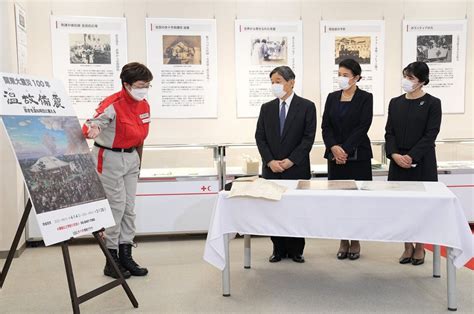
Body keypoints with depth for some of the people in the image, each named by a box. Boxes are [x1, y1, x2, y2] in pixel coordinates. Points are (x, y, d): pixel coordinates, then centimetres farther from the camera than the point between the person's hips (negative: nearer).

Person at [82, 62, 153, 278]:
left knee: (129, 208, 9)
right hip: (110, 158, -7)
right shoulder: (112, 105, -20)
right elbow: (90, 125, -30)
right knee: (116, 208, -5)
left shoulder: (144, 105, 3)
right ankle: (112, 260, 8)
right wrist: (93, 129, -54)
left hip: (131, 157, 8)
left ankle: (126, 256, 18)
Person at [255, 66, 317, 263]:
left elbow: (308, 138, -7)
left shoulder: (307, 106, -1)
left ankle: (295, 250, 17)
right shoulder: (267, 108, 10)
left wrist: (291, 161, -14)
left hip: (297, 169, -3)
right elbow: (260, 137, 5)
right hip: (271, 169, 3)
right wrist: (270, 161, -8)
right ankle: (278, 249, 18)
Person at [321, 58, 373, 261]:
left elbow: (363, 127, -11)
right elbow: (325, 126, 2)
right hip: (335, 156, 4)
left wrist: (346, 150, -17)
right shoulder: (332, 97, 10)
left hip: (358, 155, -3)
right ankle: (343, 242, 16)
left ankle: (355, 242, 13)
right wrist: (334, 147, -13)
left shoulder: (365, 98, -2)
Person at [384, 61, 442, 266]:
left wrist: (411, 157, -17)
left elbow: (430, 135, -9)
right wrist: (394, 154, -12)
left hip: (422, 163, -3)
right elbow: (389, 132, 4)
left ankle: (420, 247, 18)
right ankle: (408, 247, 19)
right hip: (398, 162, 4)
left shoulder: (432, 103, -3)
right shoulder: (395, 103, 9)